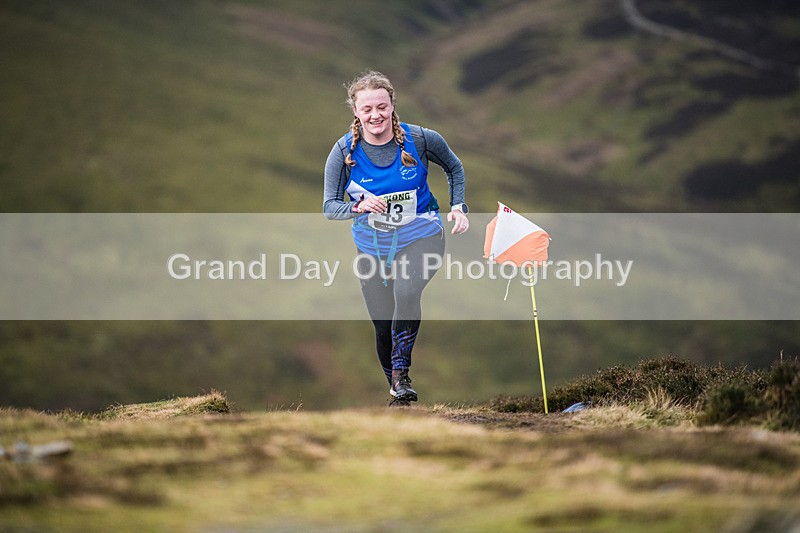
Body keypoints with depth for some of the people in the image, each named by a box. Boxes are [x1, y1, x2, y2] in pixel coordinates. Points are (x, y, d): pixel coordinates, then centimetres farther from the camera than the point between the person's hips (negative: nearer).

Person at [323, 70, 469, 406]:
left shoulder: (420, 140, -14)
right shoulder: (344, 151, -13)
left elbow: (454, 168, 7)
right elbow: (329, 207, -10)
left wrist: (457, 206, -4)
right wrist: (359, 206, -30)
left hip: (420, 239, -2)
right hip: (372, 247, 2)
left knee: (406, 292, -32)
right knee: (383, 327, 8)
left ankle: (401, 375, -19)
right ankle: (395, 391, 33)